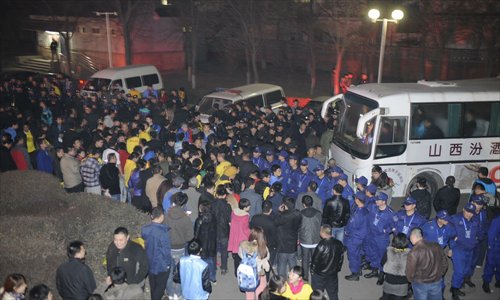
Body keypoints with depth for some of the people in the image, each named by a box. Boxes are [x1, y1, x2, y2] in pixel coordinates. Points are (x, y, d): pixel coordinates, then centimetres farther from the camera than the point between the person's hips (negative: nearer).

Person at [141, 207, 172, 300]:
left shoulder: (144, 229, -12)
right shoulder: (163, 232, -30)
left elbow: (143, 243, 4)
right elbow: (166, 251, -22)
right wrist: (168, 263, -6)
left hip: (149, 263, 6)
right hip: (161, 265, -6)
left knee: (153, 285, 27)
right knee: (160, 286, 16)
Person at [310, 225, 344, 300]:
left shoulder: (321, 246, -27)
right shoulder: (338, 244, -7)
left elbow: (315, 260, -18)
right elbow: (341, 258, 4)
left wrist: (312, 271, -2)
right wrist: (337, 269, 18)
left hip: (319, 275, -5)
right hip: (333, 274, 5)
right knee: (333, 294, 20)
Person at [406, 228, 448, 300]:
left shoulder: (413, 252, -23)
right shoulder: (436, 246, -8)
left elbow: (410, 272, -16)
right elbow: (444, 263, 4)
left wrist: (411, 280, 5)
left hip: (420, 284, -4)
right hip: (437, 282, 4)